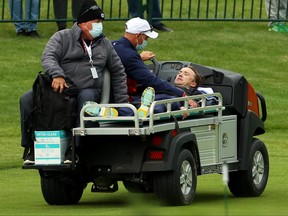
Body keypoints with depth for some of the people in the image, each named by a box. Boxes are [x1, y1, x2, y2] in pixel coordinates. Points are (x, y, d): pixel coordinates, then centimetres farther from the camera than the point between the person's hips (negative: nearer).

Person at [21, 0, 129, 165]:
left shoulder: (105, 44, 17)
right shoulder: (62, 37, 6)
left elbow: (118, 72, 23)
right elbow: (48, 57, -11)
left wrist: (122, 102, 14)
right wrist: (57, 75, -33)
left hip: (89, 90, 0)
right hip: (60, 88, 0)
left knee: (87, 98, -38)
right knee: (27, 100, -22)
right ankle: (32, 148, -12)